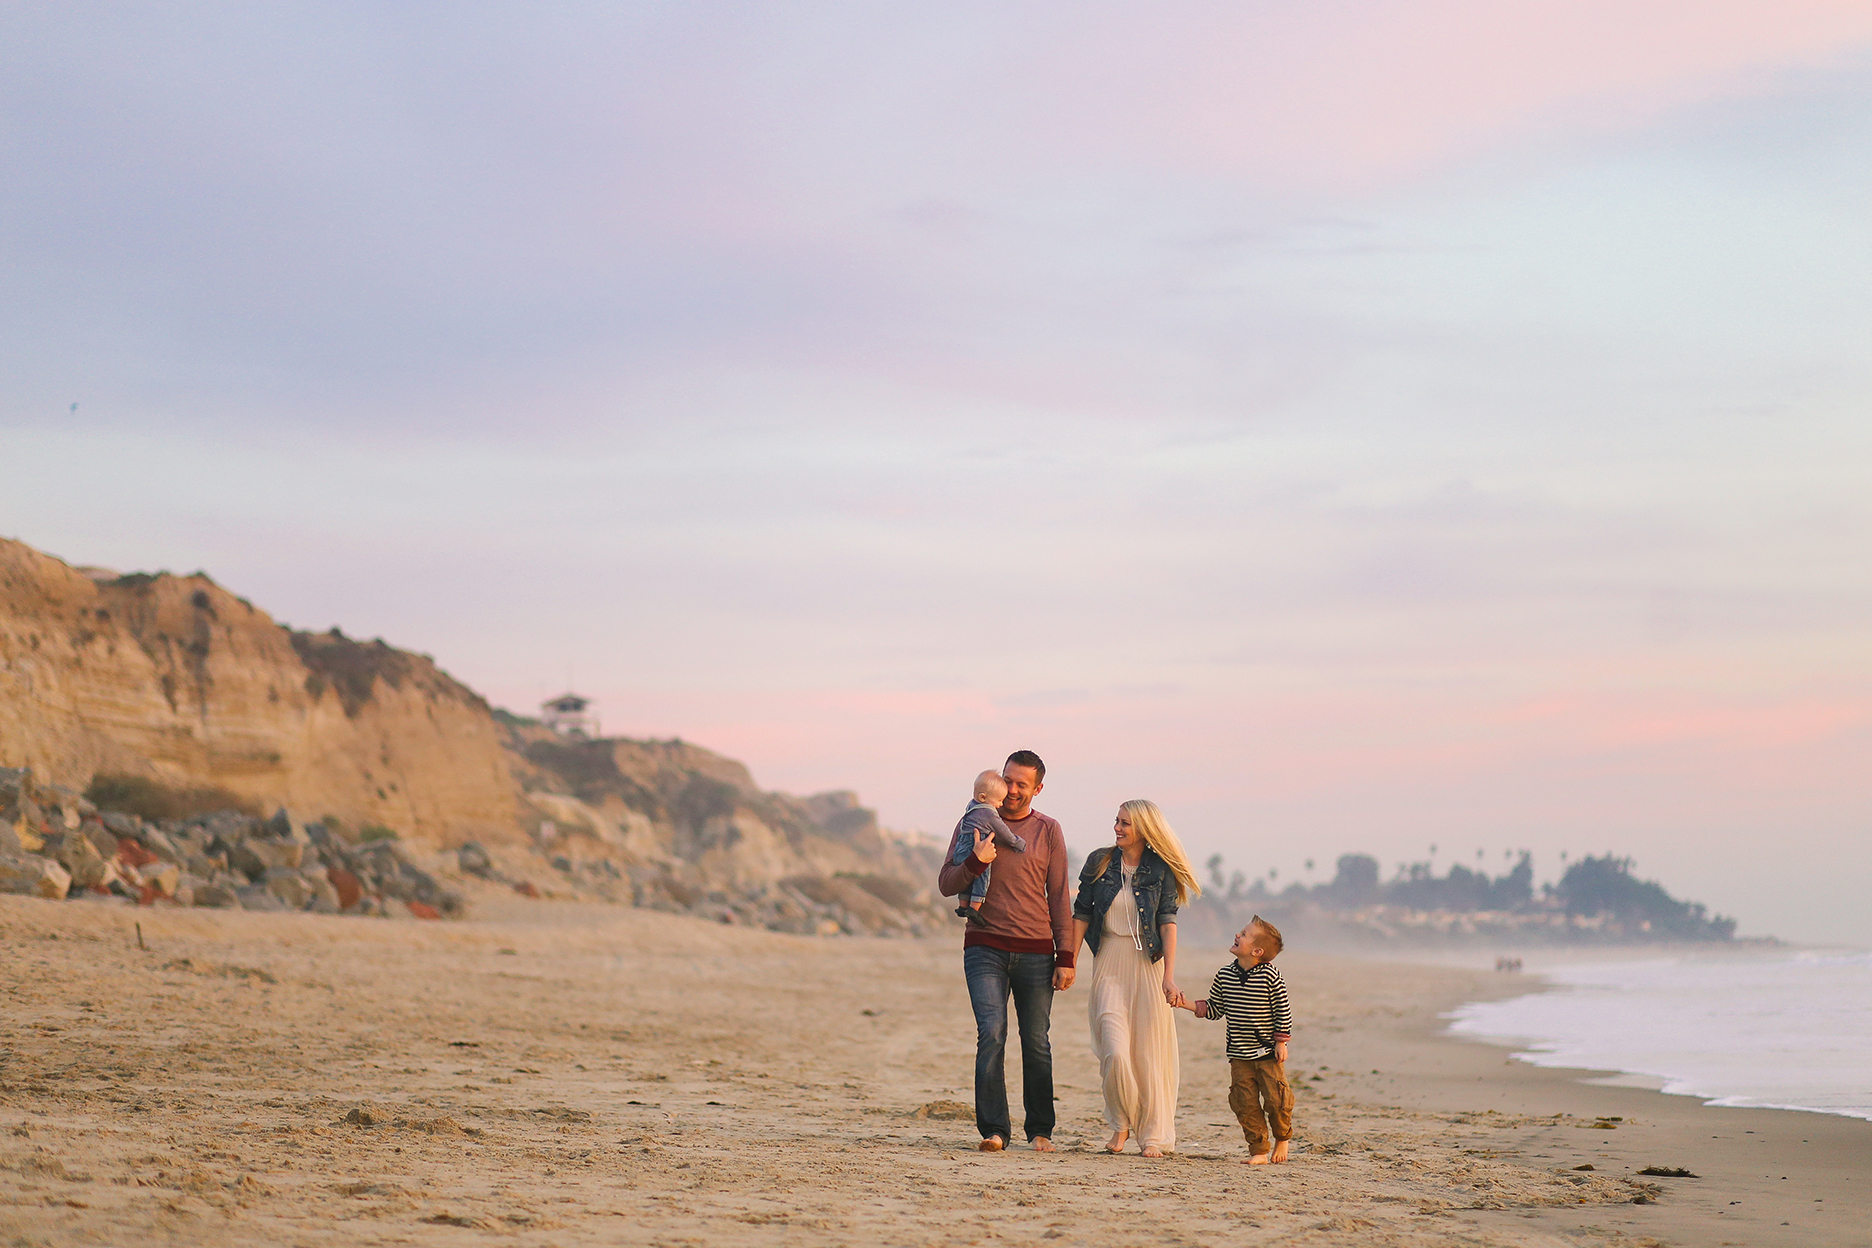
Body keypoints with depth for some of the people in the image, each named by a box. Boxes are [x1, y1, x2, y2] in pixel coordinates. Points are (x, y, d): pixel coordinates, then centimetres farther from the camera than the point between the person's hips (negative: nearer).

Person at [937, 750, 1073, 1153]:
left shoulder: (1048, 831, 8)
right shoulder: (976, 823, 8)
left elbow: (1059, 897, 9)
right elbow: (946, 885, 6)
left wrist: (1065, 957, 3)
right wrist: (976, 862, -14)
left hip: (1035, 951, 1)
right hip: (986, 948, -1)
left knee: (1036, 1043, 2)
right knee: (991, 1034, -14)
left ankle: (1040, 1130, 13)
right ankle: (993, 1129, -14)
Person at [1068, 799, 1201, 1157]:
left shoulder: (1161, 869, 1)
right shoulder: (1099, 863, 6)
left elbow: (1167, 922, -4)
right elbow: (1081, 915, 9)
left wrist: (1169, 974, -11)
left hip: (1149, 964, -1)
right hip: (1109, 964, 1)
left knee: (1149, 1053, -1)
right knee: (1115, 1052, -12)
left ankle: (1153, 1134, 10)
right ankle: (1121, 1124, 10)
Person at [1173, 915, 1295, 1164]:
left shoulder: (1270, 976, -12)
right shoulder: (1224, 976, 1)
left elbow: (1283, 1011, -5)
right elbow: (1213, 1008, 11)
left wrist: (1281, 1042, -7)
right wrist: (1187, 1004, 0)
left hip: (1268, 1052, -4)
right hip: (1239, 1056, 4)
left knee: (1276, 1099, -3)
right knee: (1245, 1103, 0)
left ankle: (1282, 1139, 24)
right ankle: (1259, 1150, 10)